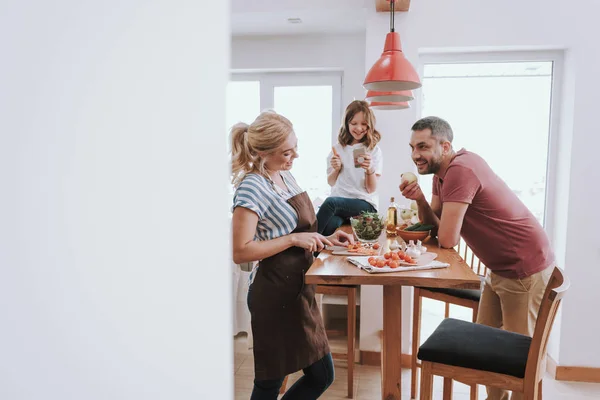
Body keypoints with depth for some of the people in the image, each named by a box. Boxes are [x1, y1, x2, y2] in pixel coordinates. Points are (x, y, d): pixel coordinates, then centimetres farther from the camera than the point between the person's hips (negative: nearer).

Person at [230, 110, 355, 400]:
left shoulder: (285, 175, 9)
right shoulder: (251, 187, -18)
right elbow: (240, 252, -22)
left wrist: (325, 240, 4)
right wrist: (294, 239, -23)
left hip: (300, 289, 9)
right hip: (274, 294, -8)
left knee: (322, 376, 17)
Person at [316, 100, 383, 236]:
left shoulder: (374, 150, 3)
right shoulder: (338, 147, 10)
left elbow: (371, 189, -1)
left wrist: (370, 169, -19)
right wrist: (336, 169, -5)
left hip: (365, 204, -1)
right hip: (339, 200, 2)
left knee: (331, 202, -33)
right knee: (332, 225, -36)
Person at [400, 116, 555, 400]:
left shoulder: (460, 169, -27)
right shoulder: (439, 173, 4)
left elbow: (447, 239, -30)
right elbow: (434, 226, 3)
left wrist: (442, 228, -8)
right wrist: (420, 199, -14)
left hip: (525, 267, -10)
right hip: (499, 267, 10)